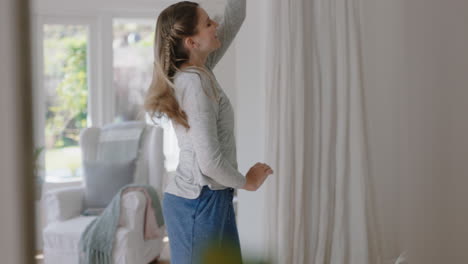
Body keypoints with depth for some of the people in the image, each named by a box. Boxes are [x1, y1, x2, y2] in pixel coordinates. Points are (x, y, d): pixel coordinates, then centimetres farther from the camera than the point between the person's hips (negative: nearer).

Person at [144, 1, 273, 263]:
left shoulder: (197, 70, 5)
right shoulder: (194, 82, -21)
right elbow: (209, 160, -24)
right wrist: (247, 182, -8)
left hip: (211, 198, 9)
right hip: (197, 202, -9)